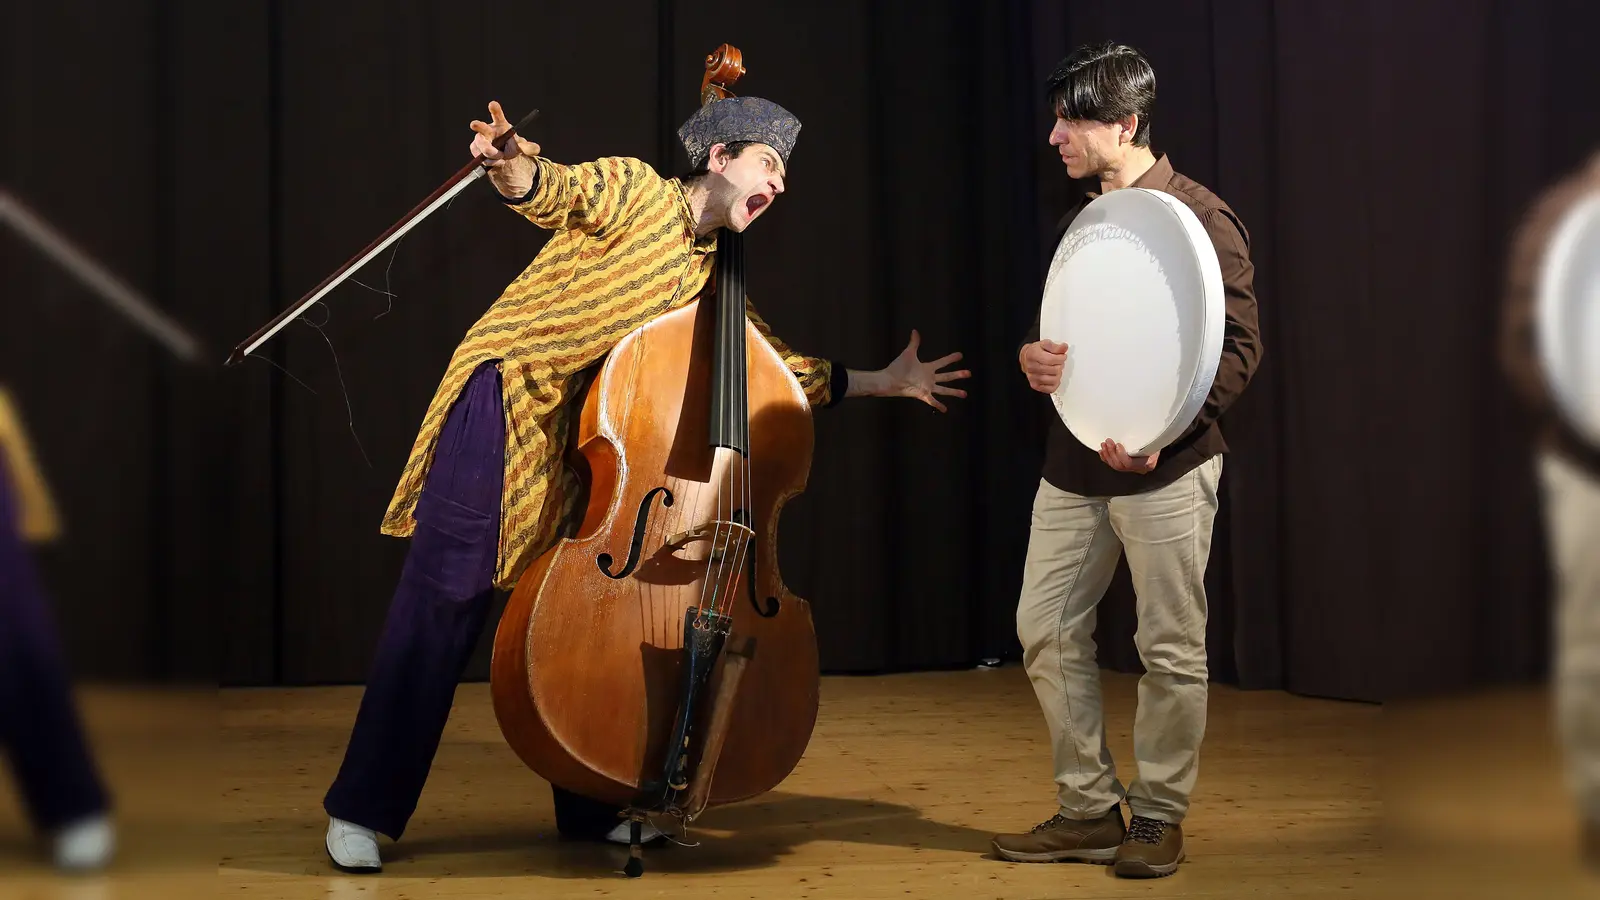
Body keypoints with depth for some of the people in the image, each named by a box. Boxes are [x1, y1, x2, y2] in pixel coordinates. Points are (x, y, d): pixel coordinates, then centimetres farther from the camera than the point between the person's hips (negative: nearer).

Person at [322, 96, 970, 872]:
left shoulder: (714, 282, 16)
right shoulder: (636, 191, -3)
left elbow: (786, 369, 22)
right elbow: (552, 193, -21)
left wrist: (882, 382, 22)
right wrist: (511, 163, -44)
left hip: (575, 444, 7)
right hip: (503, 397, -7)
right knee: (444, 598, -10)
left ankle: (589, 807, 21)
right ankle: (363, 808, -4)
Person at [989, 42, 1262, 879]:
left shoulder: (1199, 218, -9)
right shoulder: (1077, 225, 14)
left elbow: (1239, 345, -12)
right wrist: (1031, 355, -2)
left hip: (1163, 468, -7)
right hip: (1073, 465, 7)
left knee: (1170, 649, 2)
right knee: (1047, 631, 6)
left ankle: (1159, 816, 17)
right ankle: (1089, 810, 17)